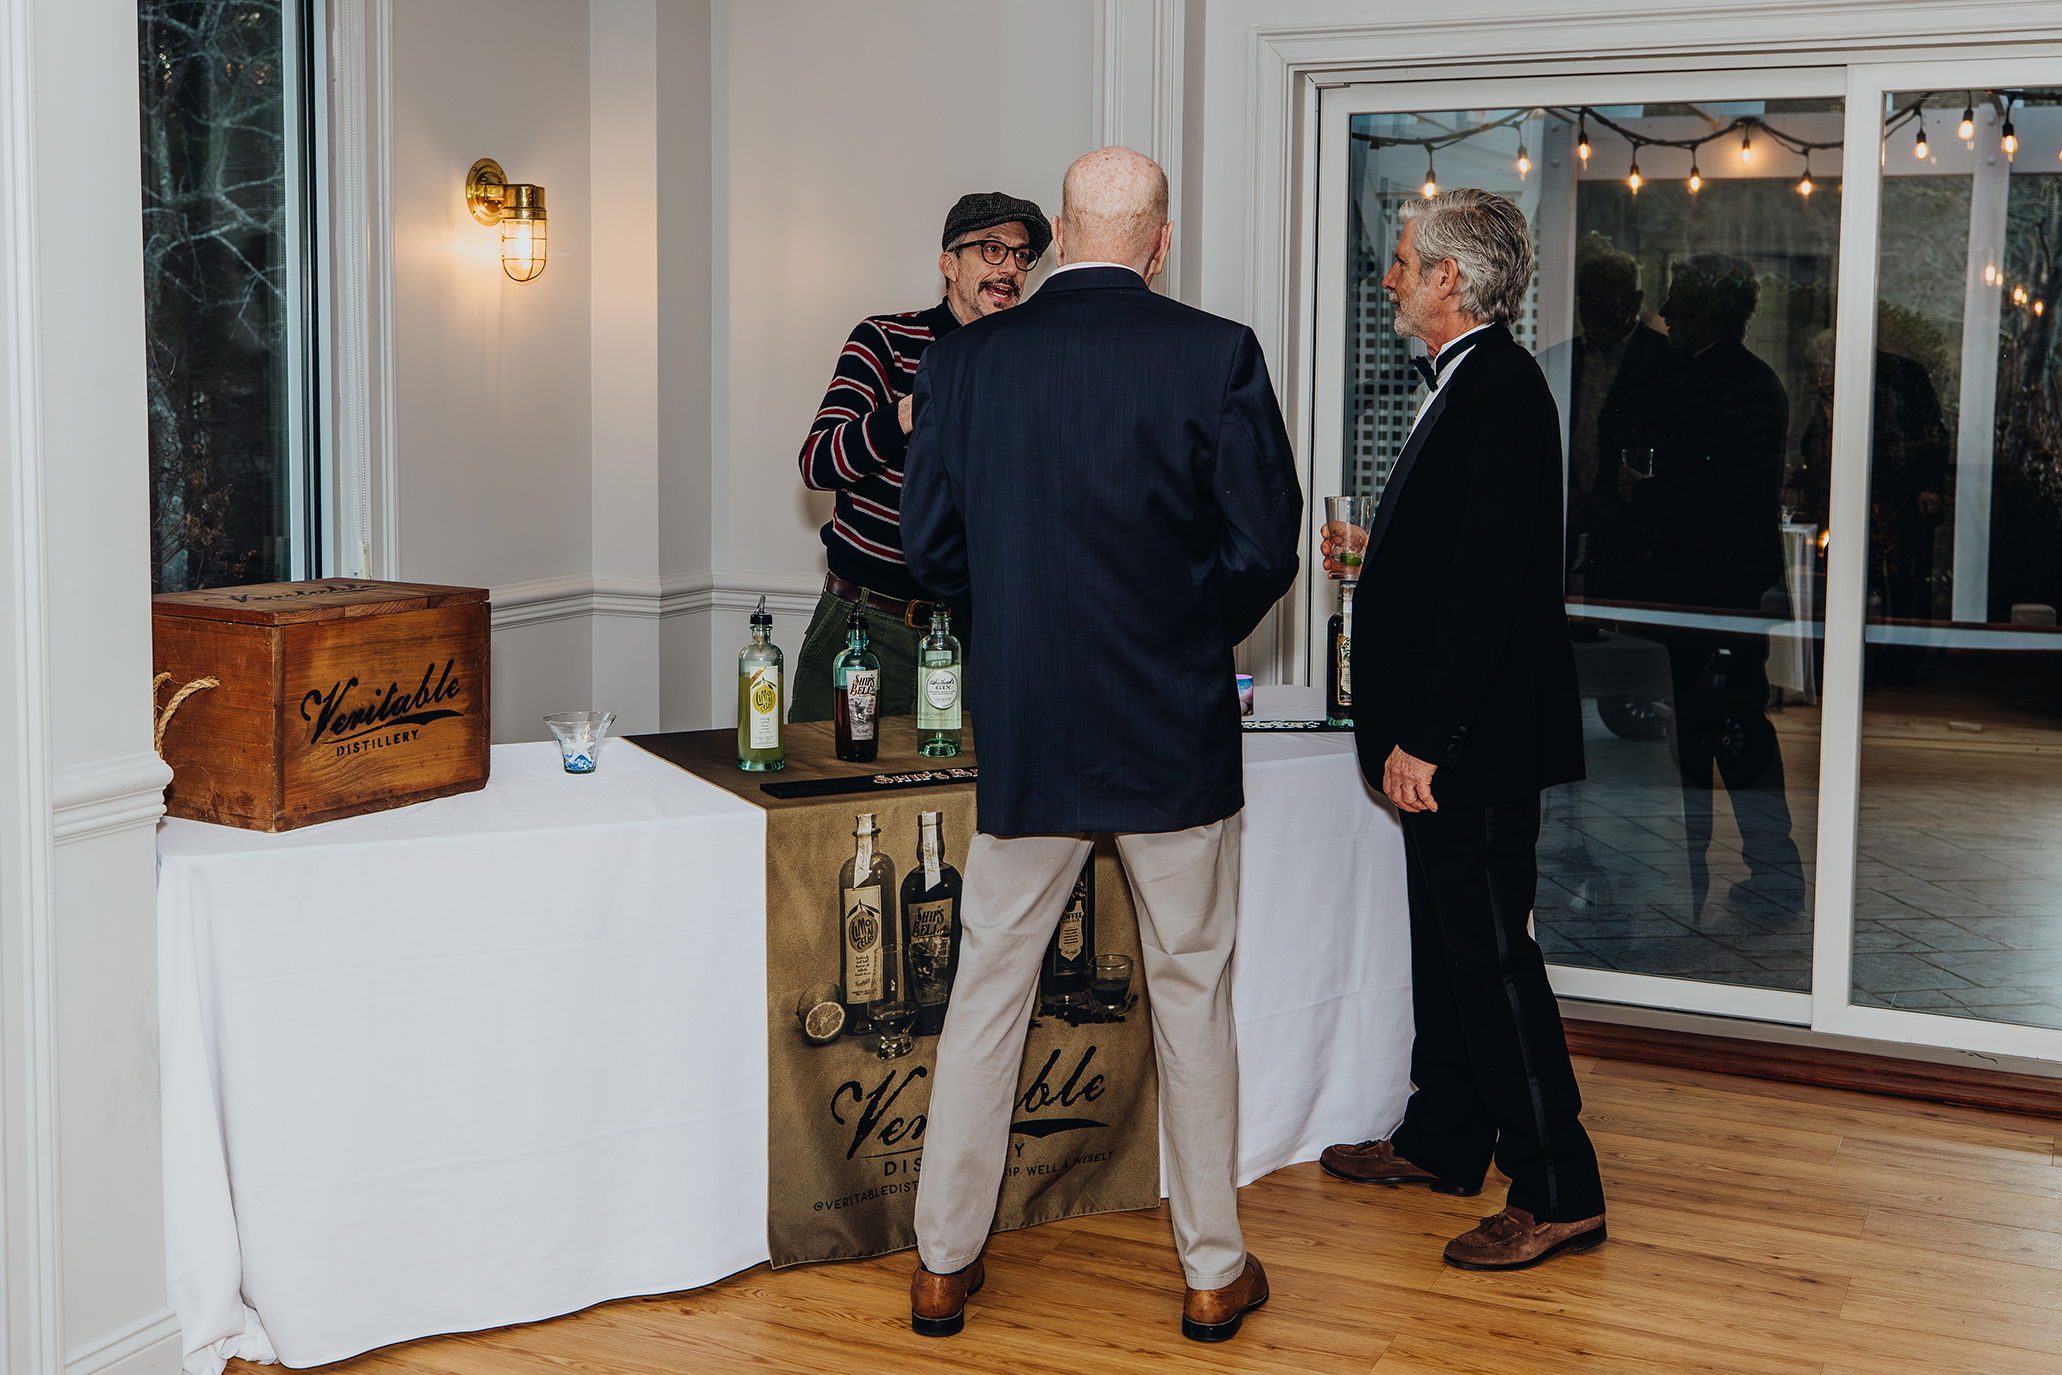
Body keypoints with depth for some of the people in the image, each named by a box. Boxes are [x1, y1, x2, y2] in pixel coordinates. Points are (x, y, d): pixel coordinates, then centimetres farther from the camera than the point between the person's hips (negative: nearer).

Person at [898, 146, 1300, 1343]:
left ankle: (945, 1262, 20)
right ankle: (1216, 1271, 21)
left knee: (990, 987, 12)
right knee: (1193, 991, 11)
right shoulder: (1216, 355, -8)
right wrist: (1194, 636, 9)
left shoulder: (966, 360, -2)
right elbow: (1264, 546, -9)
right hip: (1177, 730, -1)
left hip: (1024, 736, 2)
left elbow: (933, 547, 2)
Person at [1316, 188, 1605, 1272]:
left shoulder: (1500, 390, -18)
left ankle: (1557, 1193, 3)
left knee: (1489, 952, -5)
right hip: (1444, 736, 11)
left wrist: (1424, 735, -25)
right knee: (1446, 941, 18)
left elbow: (1489, 579, -24)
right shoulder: (1469, 385, 15)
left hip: (1476, 737, -11)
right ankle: (1442, 1142, 32)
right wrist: (1378, 552, 16)